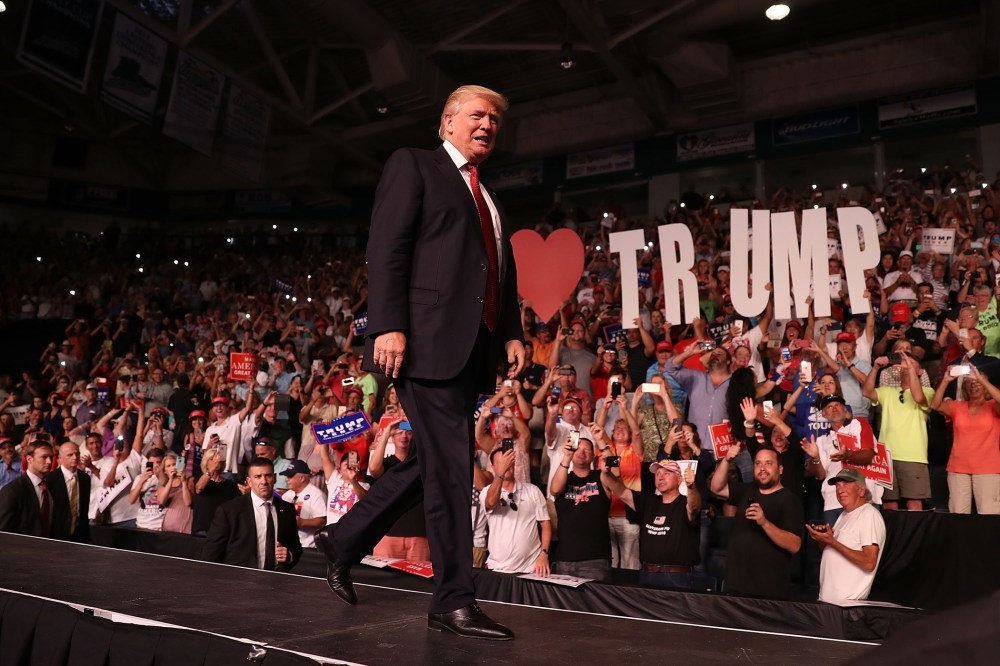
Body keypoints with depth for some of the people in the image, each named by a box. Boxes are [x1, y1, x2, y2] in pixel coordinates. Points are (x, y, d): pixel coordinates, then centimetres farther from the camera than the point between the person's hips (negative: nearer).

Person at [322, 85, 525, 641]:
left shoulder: (489, 198, 27)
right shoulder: (414, 165, 5)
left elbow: (503, 273, 23)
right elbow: (387, 250, -7)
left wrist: (513, 334, 8)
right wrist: (388, 326, -18)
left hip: (473, 346, 8)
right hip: (429, 340, -8)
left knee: (433, 461, 12)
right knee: (452, 466, -7)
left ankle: (347, 543, 29)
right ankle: (455, 601, 5)